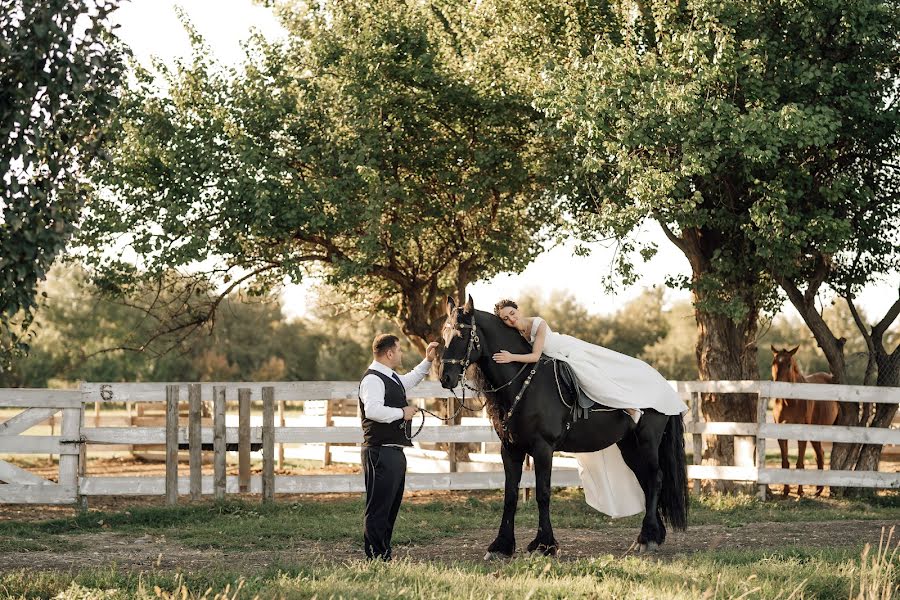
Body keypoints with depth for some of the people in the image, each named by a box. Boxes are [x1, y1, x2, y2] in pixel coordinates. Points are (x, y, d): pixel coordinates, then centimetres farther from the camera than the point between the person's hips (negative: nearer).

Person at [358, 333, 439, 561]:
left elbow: (410, 380, 42)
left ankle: (385, 556, 21)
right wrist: (402, 413, -19)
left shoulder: (392, 378, 18)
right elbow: (373, 410, -31)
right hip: (381, 452, -11)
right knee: (378, 508, -9)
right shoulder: (373, 380, -15)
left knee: (391, 507, 15)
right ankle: (376, 558, -8)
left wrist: (427, 361, 33)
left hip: (395, 452, 11)